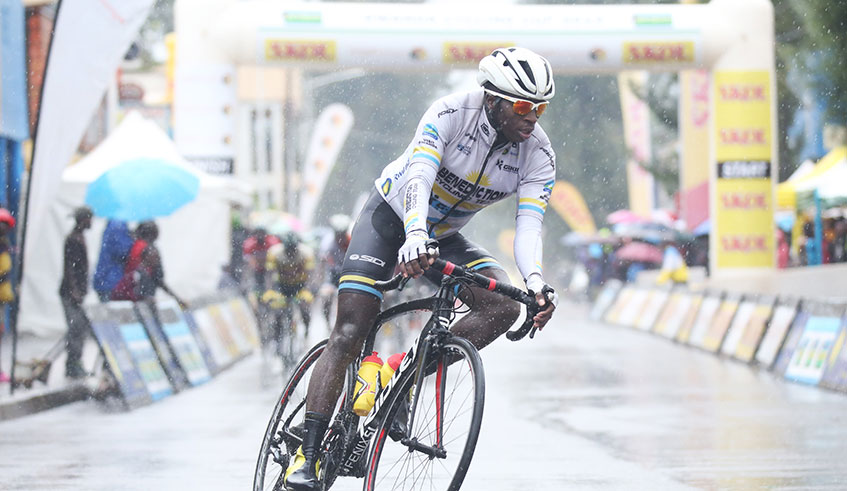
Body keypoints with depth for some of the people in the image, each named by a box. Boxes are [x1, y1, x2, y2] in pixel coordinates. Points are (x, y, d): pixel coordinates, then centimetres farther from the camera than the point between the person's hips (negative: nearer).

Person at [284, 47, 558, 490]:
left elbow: (528, 225, -26)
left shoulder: (538, 155, -17)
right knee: (348, 334, -16)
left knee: (503, 307, -21)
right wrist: (414, 236, -59)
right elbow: (419, 177, -40)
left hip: (444, 236, 4)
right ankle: (306, 455, -16)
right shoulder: (452, 113, -27)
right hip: (392, 216, -4)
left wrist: (535, 280, -46)